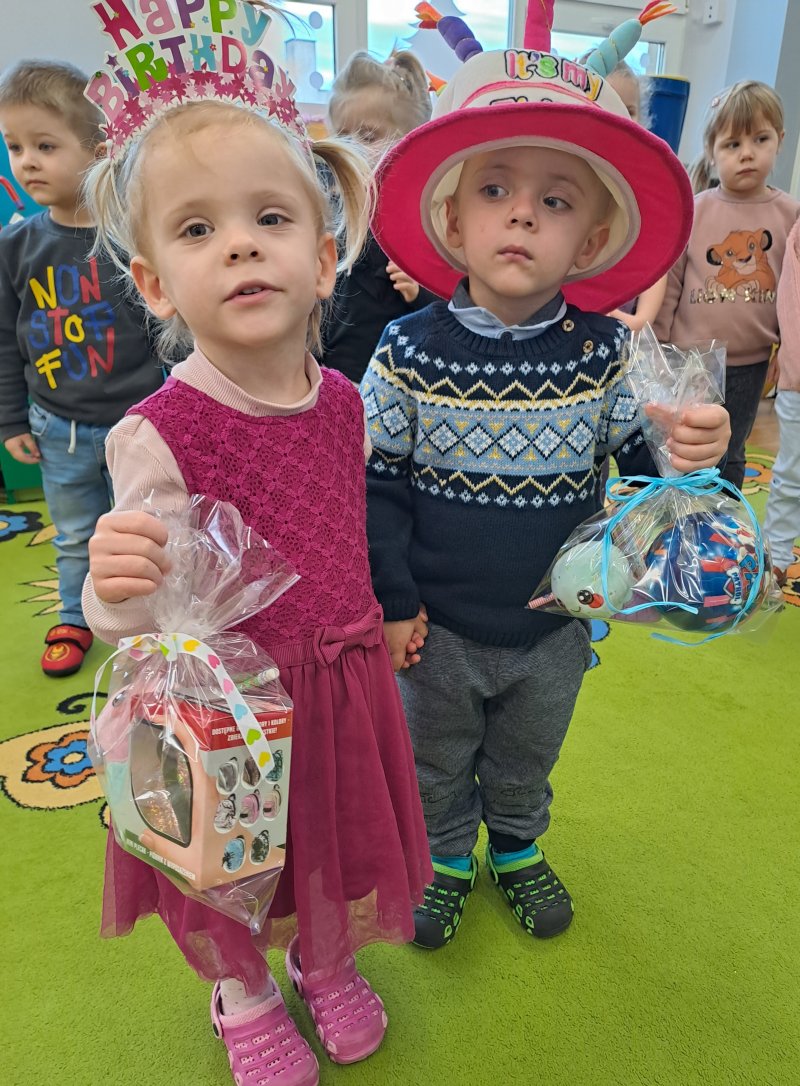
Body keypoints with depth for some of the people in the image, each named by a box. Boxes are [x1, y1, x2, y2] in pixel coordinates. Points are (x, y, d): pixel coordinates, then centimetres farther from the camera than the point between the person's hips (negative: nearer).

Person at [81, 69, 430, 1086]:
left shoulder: (344, 402, -7)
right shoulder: (155, 434, -23)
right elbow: (137, 619, -17)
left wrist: (390, 612, 13)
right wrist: (118, 588, -38)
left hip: (342, 684, 4)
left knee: (339, 857, 27)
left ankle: (325, 962, 61)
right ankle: (243, 996, 58)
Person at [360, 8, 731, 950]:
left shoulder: (601, 351, -11)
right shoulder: (409, 353, -17)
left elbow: (637, 457, -1)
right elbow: (376, 486, -11)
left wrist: (687, 450, -23)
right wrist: (393, 604, -9)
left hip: (554, 626, 2)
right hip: (440, 629, -1)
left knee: (526, 759, 27)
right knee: (438, 759, 23)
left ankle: (517, 851, 56)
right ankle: (448, 858, 51)